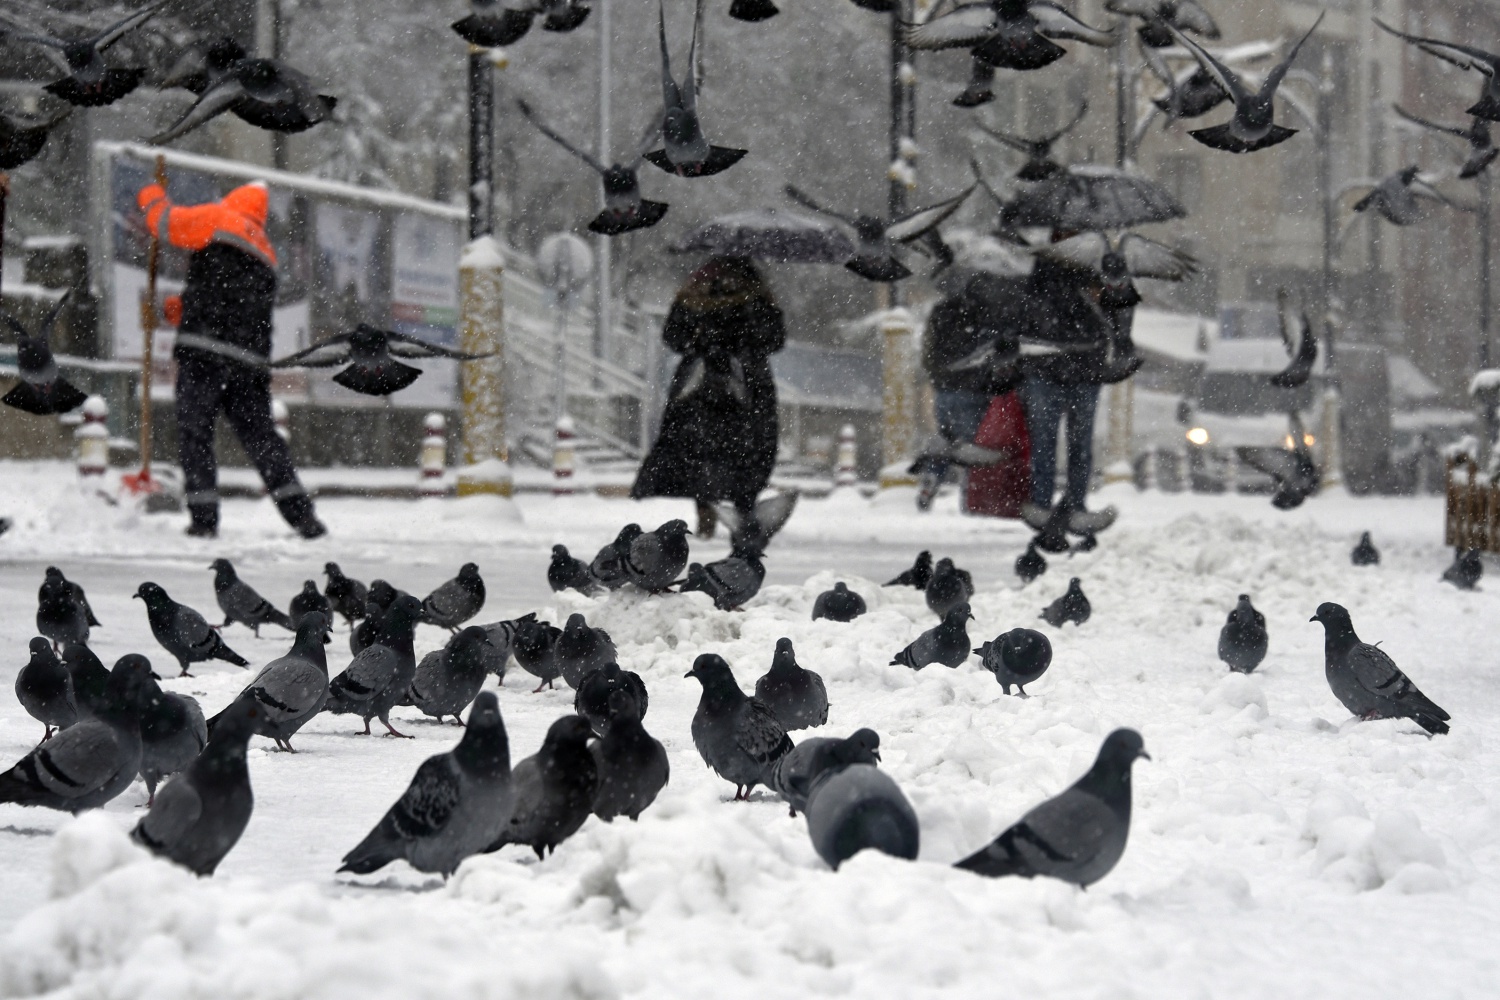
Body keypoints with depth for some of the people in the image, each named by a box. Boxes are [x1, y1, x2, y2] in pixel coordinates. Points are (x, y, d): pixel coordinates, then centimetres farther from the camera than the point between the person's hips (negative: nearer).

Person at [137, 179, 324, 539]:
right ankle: (300, 513, 1)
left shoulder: (220, 220, 5)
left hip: (204, 351, -6)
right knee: (260, 435, 9)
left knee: (194, 432, -2)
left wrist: (152, 199, 22)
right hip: (250, 360, 6)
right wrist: (183, 309, 29)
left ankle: (203, 518, -9)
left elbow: (168, 223, 3)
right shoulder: (265, 258, 27)